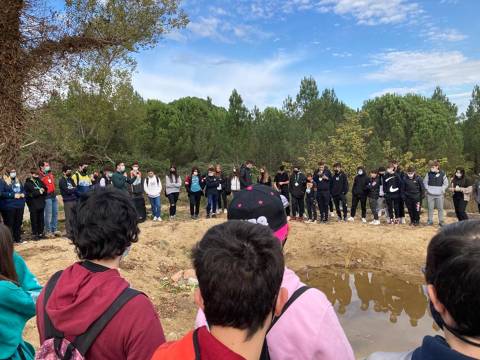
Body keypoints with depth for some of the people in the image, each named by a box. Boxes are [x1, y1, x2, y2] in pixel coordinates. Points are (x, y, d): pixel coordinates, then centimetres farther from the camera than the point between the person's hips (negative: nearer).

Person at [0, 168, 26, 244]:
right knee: (9, 224, -3)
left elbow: (23, 189, 23)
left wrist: (23, 194, 0)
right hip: (8, 206, -6)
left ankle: (18, 238, 22)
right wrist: (13, 195, -19)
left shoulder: (18, 180, 15)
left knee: (18, 223, 12)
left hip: (20, 205, 6)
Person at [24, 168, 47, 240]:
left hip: (41, 204, 5)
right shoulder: (27, 183, -4)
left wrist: (43, 190, -5)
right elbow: (29, 194, -14)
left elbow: (45, 189, 16)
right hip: (33, 205, -5)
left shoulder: (39, 181, 13)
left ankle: (40, 233, 19)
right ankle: (34, 234, 7)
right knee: (34, 220, 0)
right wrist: (38, 192, -14)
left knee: (41, 219, 10)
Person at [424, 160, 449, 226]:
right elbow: (425, 182, 10)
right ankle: (430, 221, 15)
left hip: (439, 194, -1)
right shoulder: (428, 174, 1)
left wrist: (442, 190, -4)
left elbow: (446, 183, 7)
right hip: (430, 194, 1)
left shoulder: (442, 174, -1)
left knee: (440, 208, 5)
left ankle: (441, 221, 16)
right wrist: (427, 189, -1)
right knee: (430, 208, 5)